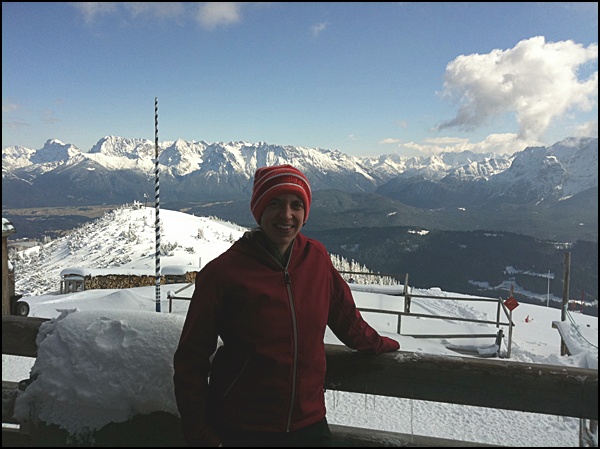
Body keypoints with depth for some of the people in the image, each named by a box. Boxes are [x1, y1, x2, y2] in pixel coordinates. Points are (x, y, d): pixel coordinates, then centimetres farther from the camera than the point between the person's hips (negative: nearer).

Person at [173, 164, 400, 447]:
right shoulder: (222, 273, -14)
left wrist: (378, 344, 24)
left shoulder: (317, 258, -5)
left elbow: (345, 316, 13)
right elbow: (191, 360, -9)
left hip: (309, 423, 3)